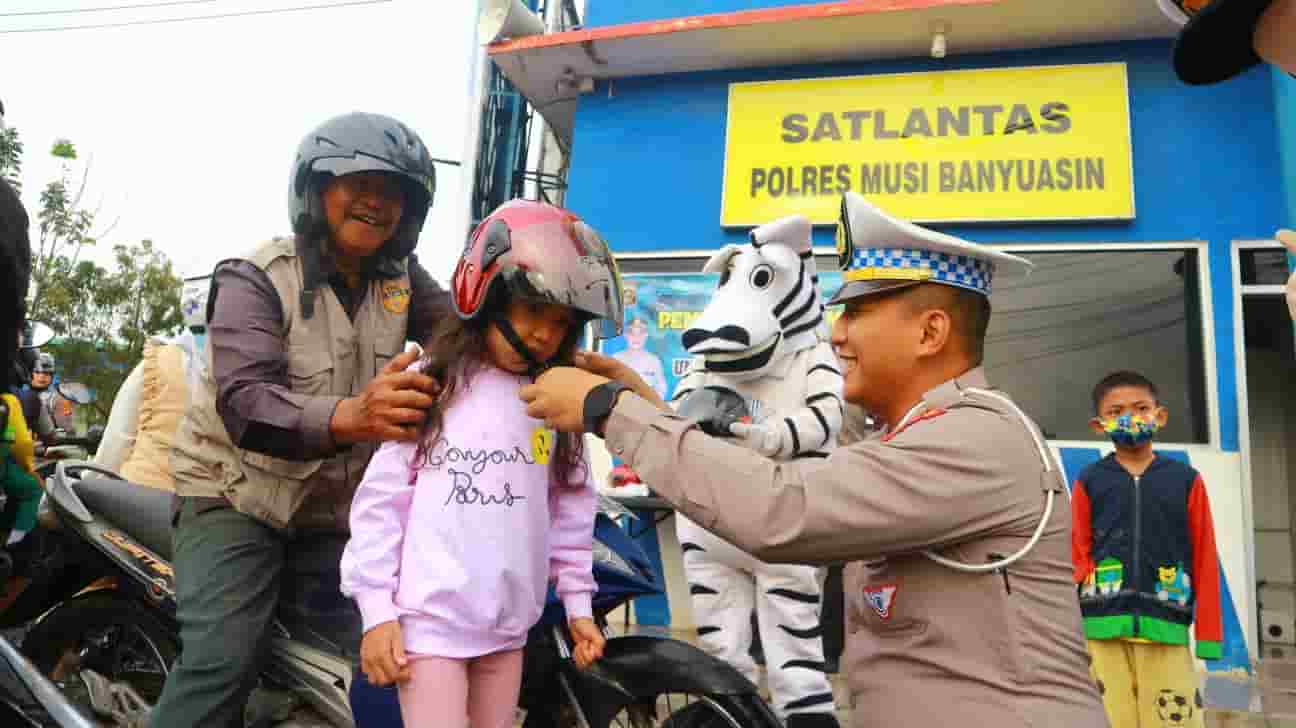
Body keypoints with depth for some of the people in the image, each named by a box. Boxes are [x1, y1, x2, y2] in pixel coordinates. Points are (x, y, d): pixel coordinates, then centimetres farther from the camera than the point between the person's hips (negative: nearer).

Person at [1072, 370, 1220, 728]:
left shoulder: (1185, 480, 8)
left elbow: (1204, 560, 7)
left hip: (1165, 625, 0)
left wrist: (1209, 633, 5)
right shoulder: (1088, 482, 7)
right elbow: (1078, 555, 9)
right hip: (1105, 626, 0)